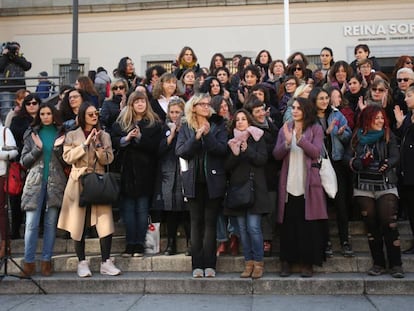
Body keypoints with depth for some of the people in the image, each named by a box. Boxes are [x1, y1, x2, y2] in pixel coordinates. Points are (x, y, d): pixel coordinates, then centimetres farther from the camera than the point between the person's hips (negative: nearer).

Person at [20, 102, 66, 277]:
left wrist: (58, 148, -10)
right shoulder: (31, 134, 11)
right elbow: (24, 161, 8)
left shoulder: (61, 134, 9)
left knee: (50, 223, 3)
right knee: (31, 224, -7)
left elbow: (66, 161, 7)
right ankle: (29, 262, -2)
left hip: (55, 182, 0)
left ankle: (46, 261, 10)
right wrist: (37, 149, -7)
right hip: (35, 182, 0)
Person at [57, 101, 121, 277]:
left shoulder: (104, 136, 12)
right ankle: (82, 263, 12)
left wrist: (98, 144, -10)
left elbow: (108, 159, 3)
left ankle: (105, 263, -1)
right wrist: (86, 144, -10)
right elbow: (67, 157, -5)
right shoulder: (72, 136, 8)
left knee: (106, 223, -9)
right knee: (79, 224, 1)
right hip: (79, 182, -1)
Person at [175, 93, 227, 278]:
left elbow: (222, 149, -7)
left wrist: (207, 135, -18)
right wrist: (196, 137, -15)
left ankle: (210, 264, 5)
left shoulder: (218, 126, 6)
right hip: (194, 181, 1)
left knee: (210, 222, 0)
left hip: (213, 180, -1)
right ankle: (197, 265, 6)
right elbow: (180, 151, -4)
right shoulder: (186, 128, 9)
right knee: (196, 223, 2)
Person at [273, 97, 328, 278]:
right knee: (288, 225, 3)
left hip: (308, 184, -2)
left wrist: (300, 140, -21)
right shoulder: (285, 129, 11)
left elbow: (316, 152, -9)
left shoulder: (316, 129, 5)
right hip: (288, 184, 2)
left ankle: (307, 263, 7)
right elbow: (276, 155, 3)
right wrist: (287, 142, -15)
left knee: (308, 225, -2)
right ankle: (286, 262, 12)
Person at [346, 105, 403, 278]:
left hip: (386, 186, -2)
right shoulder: (357, 137, 6)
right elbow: (348, 157, 0)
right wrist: (361, 162, -19)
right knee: (371, 225, 7)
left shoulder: (388, 136, 3)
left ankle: (395, 265, -1)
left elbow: (396, 157, -5)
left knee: (389, 224, -9)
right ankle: (378, 264, 17)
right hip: (363, 187, 2)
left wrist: (387, 164, -26)